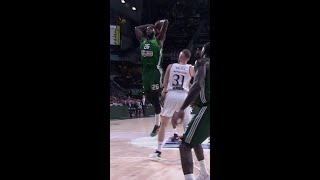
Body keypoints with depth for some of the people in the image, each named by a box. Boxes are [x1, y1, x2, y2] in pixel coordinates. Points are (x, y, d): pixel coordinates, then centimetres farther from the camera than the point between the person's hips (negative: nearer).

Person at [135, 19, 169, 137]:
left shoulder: (158, 40, 0)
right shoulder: (142, 40, 16)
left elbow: (166, 23, -3)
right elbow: (137, 28, 29)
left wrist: (158, 23, 14)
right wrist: (148, 25, 25)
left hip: (155, 70, -6)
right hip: (145, 71, 7)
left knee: (155, 97, -5)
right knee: (148, 96, 10)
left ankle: (157, 125, 3)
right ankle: (161, 110, 34)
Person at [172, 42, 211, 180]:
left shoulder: (203, 63, -1)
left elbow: (198, 85, -20)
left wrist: (181, 110, -25)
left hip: (207, 109, -8)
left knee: (185, 146, -6)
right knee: (194, 140, 30)